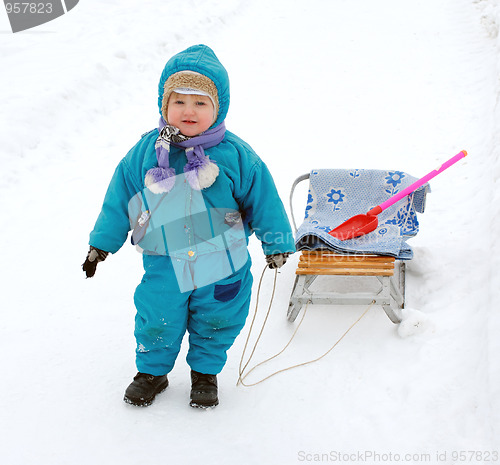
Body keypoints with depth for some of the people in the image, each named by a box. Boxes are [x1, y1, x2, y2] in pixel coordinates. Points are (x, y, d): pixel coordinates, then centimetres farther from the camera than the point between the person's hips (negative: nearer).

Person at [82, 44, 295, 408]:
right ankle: (152, 371, 40)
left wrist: (276, 243, 5)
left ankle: (205, 372, 42)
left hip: (222, 268, -1)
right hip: (164, 266, 1)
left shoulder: (235, 155, -12)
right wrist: (102, 243, 8)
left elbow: (262, 198, -2)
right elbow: (120, 199, 3)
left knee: (215, 322, 16)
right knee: (156, 323, 12)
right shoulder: (145, 153, -8)